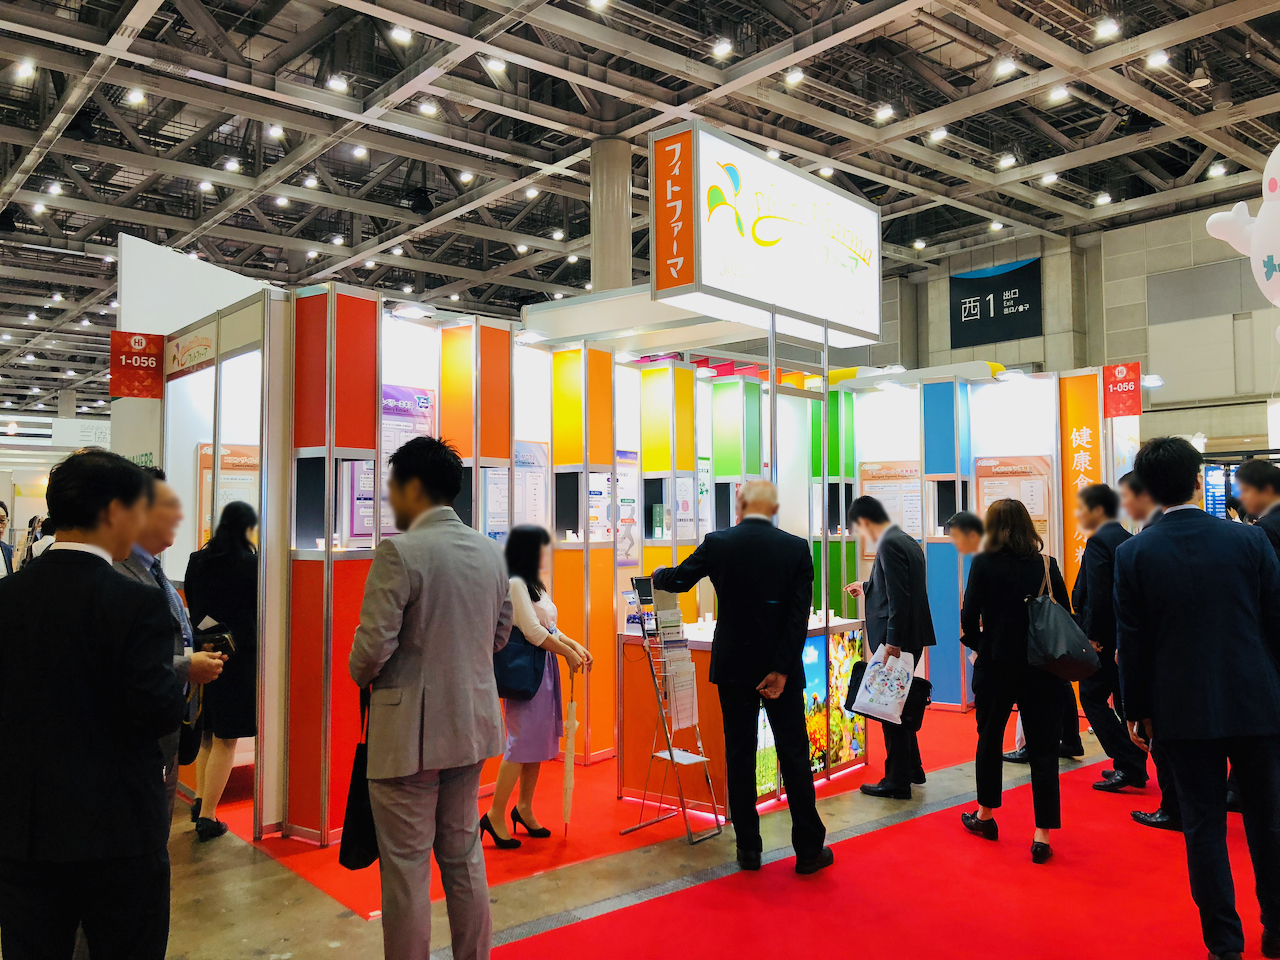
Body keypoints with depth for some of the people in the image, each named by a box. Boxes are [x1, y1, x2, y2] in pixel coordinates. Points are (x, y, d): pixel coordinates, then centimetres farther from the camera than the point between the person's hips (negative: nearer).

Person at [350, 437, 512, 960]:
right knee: (464, 856, 19)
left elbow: (374, 644, -19)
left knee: (406, 868, 7)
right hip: (472, 724, 7)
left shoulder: (399, 552, -18)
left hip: (409, 731, -7)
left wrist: (361, 676, 2)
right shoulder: (490, 550, 3)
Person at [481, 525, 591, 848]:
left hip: (544, 670, 9)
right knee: (522, 741, -7)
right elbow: (533, 631, -18)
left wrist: (574, 644, 4)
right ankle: (495, 815, 2)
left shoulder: (535, 584, 16)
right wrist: (567, 653, -10)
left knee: (539, 740, 12)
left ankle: (524, 808, 22)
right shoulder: (515, 584, -14)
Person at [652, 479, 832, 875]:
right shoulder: (797, 548, -6)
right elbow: (799, 615, -11)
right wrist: (781, 669, -10)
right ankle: (809, 849, 15)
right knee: (794, 755, 8)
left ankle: (748, 848, 17)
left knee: (740, 756, 10)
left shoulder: (718, 544, -6)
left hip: (733, 665, 0)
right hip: (781, 666, 0)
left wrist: (658, 575, 29)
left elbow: (677, 580, 7)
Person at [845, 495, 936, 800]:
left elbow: (899, 598, -24)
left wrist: (892, 642, -24)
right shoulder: (908, 541, 13)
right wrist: (868, 589, 34)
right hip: (911, 637, 10)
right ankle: (911, 768, 33)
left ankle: (898, 782, 8)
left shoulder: (889, 546, -17)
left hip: (896, 641, -10)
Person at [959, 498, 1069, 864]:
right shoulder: (1047, 565, -3)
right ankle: (1042, 835, 4)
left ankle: (985, 815, 32)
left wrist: (981, 644, 6)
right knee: (1043, 748, 6)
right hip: (1041, 670, 1)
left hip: (996, 667, 0)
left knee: (989, 738, 18)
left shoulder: (984, 563, -9)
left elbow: (969, 619, -12)